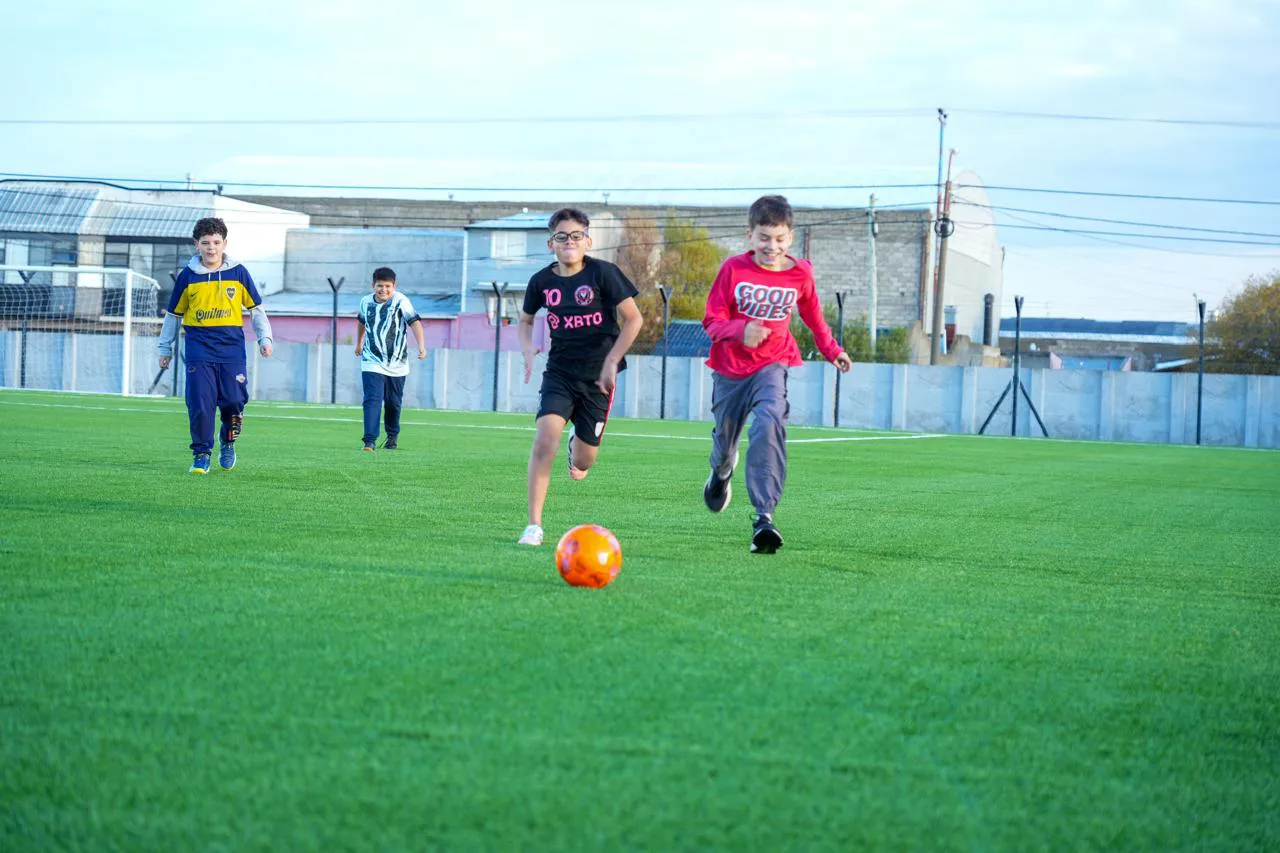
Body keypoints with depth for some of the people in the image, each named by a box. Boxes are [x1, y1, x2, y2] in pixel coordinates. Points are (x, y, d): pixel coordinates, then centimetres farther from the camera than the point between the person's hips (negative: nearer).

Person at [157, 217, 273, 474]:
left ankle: (228, 441, 25)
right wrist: (165, 348, 15)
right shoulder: (187, 276, 4)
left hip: (232, 349, 0)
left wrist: (264, 338, 5)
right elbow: (173, 314, 13)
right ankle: (201, 454, 5)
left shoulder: (238, 273, 4)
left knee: (233, 401, -3)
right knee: (200, 405, -8)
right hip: (199, 350, 0)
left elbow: (255, 308, 12)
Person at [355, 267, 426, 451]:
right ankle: (370, 440, -18)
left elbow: (415, 322, -25)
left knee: (393, 402, 12)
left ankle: (393, 436, 35)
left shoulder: (400, 301, -14)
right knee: (372, 399, -15)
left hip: (396, 363, -1)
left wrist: (421, 345, -39)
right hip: (372, 362, 1)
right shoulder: (366, 302, 0)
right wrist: (359, 343, 32)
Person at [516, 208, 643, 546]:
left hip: (597, 376, -1)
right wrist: (528, 351, -1)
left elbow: (634, 319, -8)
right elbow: (525, 320, 18)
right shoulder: (542, 281, -1)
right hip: (559, 372, 2)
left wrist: (611, 362, -13)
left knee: (584, 462, 4)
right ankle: (534, 525, -17)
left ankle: (577, 444, 45)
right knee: (546, 437, -22)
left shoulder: (603, 273, -10)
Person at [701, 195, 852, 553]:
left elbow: (813, 317, 15)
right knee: (725, 436, 16)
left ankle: (764, 516, -33)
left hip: (772, 365, -1)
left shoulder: (800, 274, -5)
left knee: (769, 424, -28)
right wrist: (739, 331, -28)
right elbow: (712, 320, -9)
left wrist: (832, 350, 20)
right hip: (730, 366, 1)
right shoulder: (734, 269, -11)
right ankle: (721, 473, 58)